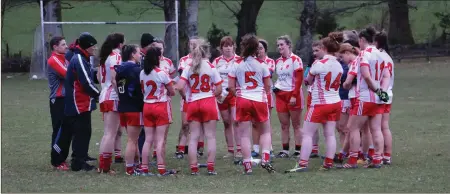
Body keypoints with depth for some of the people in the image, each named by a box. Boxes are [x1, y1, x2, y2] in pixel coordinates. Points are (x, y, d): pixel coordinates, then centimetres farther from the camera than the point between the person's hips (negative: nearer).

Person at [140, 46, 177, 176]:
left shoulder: (142, 74, 1)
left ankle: (144, 169, 7)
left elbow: (143, 91, 6)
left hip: (147, 106, 5)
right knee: (160, 140, -2)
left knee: (148, 139, 8)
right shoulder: (162, 74, -13)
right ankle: (161, 169, -4)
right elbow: (172, 92, -5)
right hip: (161, 106, -5)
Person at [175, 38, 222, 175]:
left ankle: (193, 168, 3)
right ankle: (210, 167, -1)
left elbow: (179, 86, -10)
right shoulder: (211, 68, -4)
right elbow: (219, 90, -4)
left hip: (193, 104, 2)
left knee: (193, 137, 5)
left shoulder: (189, 68, -1)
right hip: (208, 102, -2)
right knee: (210, 136, 3)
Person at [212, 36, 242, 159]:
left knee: (235, 120, -14)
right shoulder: (217, 61, 9)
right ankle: (230, 150, 13)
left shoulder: (239, 60, -1)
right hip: (221, 96, 4)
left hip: (235, 94, -4)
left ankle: (239, 150, -14)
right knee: (226, 123, 7)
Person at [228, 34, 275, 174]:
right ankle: (265, 158, -1)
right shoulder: (262, 65, -2)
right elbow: (268, 86, 2)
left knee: (245, 135, 3)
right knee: (265, 131, 17)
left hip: (243, 101, 0)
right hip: (260, 100, 0)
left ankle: (247, 165, -1)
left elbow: (231, 86, -1)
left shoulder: (236, 66, -1)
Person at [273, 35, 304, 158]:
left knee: (296, 125, -2)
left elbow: (299, 79, -12)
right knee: (284, 125, 7)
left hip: (293, 95, -6)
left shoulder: (295, 60, -8)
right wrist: (276, 87, 4)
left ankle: (298, 151, 0)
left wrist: (294, 96, -17)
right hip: (280, 95, 7)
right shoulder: (278, 62, 14)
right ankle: (285, 150, 11)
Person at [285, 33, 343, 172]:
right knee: (330, 134, 9)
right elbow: (335, 82, 9)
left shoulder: (319, 64, -16)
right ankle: (328, 162, 8)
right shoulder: (338, 65, 3)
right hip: (335, 103, 7)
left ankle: (303, 163, -8)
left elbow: (309, 81, -3)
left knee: (307, 134, -3)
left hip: (319, 104, -7)